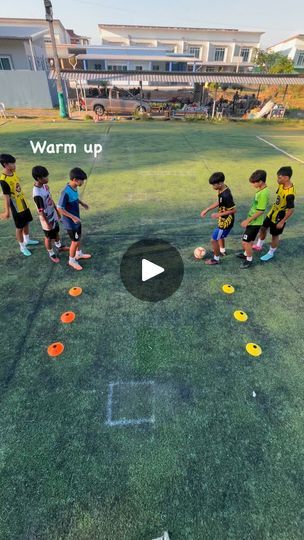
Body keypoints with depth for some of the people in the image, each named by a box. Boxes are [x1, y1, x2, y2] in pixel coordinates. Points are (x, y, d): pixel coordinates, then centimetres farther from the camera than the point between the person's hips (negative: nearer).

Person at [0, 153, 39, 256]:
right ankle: (22, 247, 23)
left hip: (24, 204, 8)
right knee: (19, 228, 6)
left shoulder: (13, 173, 1)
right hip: (16, 208, -8)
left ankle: (27, 240, 43)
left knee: (27, 223, 22)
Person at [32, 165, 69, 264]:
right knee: (49, 237, 13)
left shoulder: (45, 186, -5)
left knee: (56, 232, 28)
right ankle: (51, 254, 34)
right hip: (47, 219, -8)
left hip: (53, 215, 8)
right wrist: (47, 223, -18)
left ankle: (59, 246, 53)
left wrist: (57, 211, 17)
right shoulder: (37, 194, -32)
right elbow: (41, 211, -25)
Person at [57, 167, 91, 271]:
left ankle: (79, 254, 46)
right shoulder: (66, 192, -30)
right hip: (70, 222, -9)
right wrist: (73, 217, -27)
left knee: (79, 238, 24)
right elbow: (60, 209, -27)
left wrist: (82, 203, 9)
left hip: (77, 219, 9)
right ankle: (72, 260, 25)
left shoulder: (74, 188, -3)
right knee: (75, 241, 6)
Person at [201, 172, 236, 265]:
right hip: (224, 220, 10)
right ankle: (222, 251, 54)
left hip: (226, 222, -9)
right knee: (220, 236, 30)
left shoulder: (226, 195, -31)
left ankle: (216, 259, 20)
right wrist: (207, 210, 8)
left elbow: (234, 210, -25)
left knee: (214, 240, 2)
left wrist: (219, 214, -23)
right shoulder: (221, 189, -3)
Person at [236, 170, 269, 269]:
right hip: (253, 221, 9)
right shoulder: (261, 190, 4)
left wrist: (247, 221, -19)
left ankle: (249, 260, 16)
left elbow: (260, 211, -25)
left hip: (254, 222, -9)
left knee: (245, 242, -1)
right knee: (249, 240, 24)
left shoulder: (263, 194, -26)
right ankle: (246, 254, 43)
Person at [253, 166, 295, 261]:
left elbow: (291, 210, -26)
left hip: (279, 218, -8)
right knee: (263, 228, 20)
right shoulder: (282, 185, -7)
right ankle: (259, 246, 41)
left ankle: (271, 253, 30)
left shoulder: (290, 193, -32)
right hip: (272, 213, 8)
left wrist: (282, 222, -20)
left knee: (275, 235, 9)